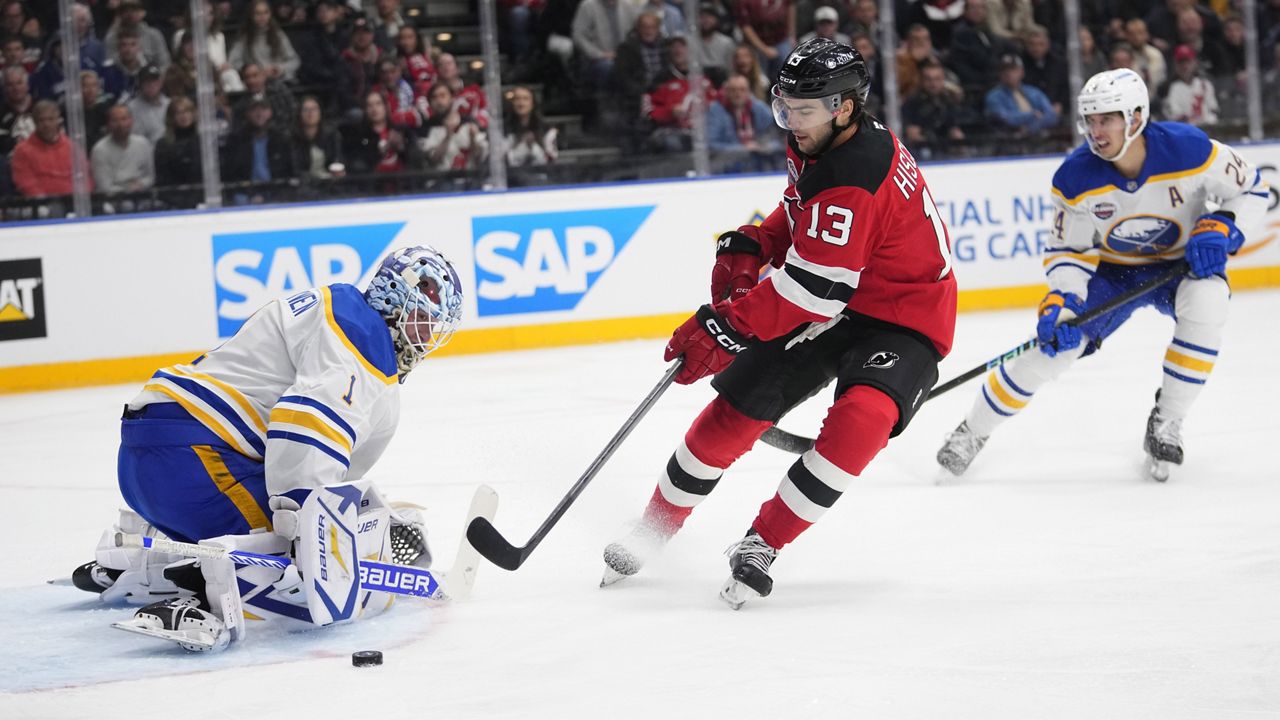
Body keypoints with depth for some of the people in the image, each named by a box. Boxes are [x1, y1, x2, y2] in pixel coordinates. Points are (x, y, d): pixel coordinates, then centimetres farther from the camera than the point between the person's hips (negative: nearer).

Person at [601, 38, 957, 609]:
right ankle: (656, 527, 21)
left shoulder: (852, 180, -31)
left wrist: (726, 328, -29)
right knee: (738, 405, 3)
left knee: (861, 418, -33)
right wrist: (751, 247, 0)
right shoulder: (815, 144, -3)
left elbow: (811, 289, -33)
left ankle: (762, 544, -19)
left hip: (903, 319, -8)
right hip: (831, 306, 8)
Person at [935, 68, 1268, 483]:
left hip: (1183, 263, -1)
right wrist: (1061, 301, -26)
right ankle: (975, 430, 9)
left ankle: (1166, 424, -17)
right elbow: (1069, 249, -9)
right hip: (1111, 269, 1)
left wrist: (1219, 230, -28)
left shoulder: (1189, 149, -27)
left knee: (1205, 302, -34)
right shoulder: (1076, 178, -21)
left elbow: (1250, 189, -11)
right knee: (1057, 343, -14)